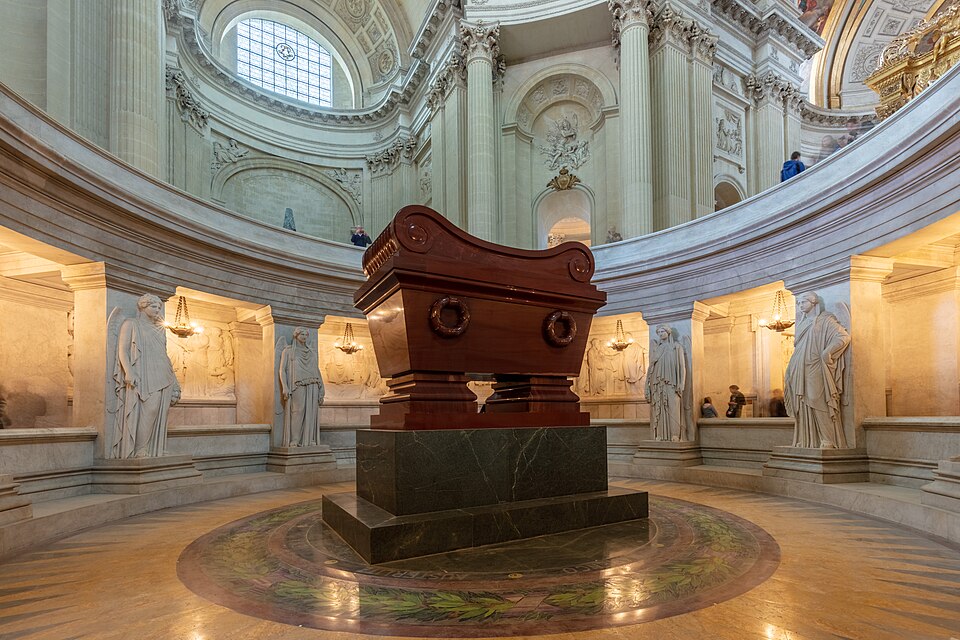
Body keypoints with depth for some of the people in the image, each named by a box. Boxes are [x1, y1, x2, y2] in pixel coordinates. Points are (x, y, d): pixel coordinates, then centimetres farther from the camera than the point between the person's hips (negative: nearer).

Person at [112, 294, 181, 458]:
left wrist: (174, 383, 17)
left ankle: (153, 451, 1)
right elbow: (123, 350, -2)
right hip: (141, 378, -5)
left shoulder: (160, 329, 23)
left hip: (162, 379, 5)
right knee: (142, 412, -14)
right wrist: (129, 372, -18)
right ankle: (138, 451, -9)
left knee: (158, 414, 0)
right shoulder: (131, 324, 8)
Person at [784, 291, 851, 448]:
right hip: (801, 373, 7)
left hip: (816, 371, -7)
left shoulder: (825, 320, 0)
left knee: (818, 403, -10)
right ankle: (806, 440, 5)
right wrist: (790, 372, 17)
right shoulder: (802, 324, 22)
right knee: (804, 406, 4)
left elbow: (844, 336, -10)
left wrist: (826, 353, -15)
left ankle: (828, 441, -7)